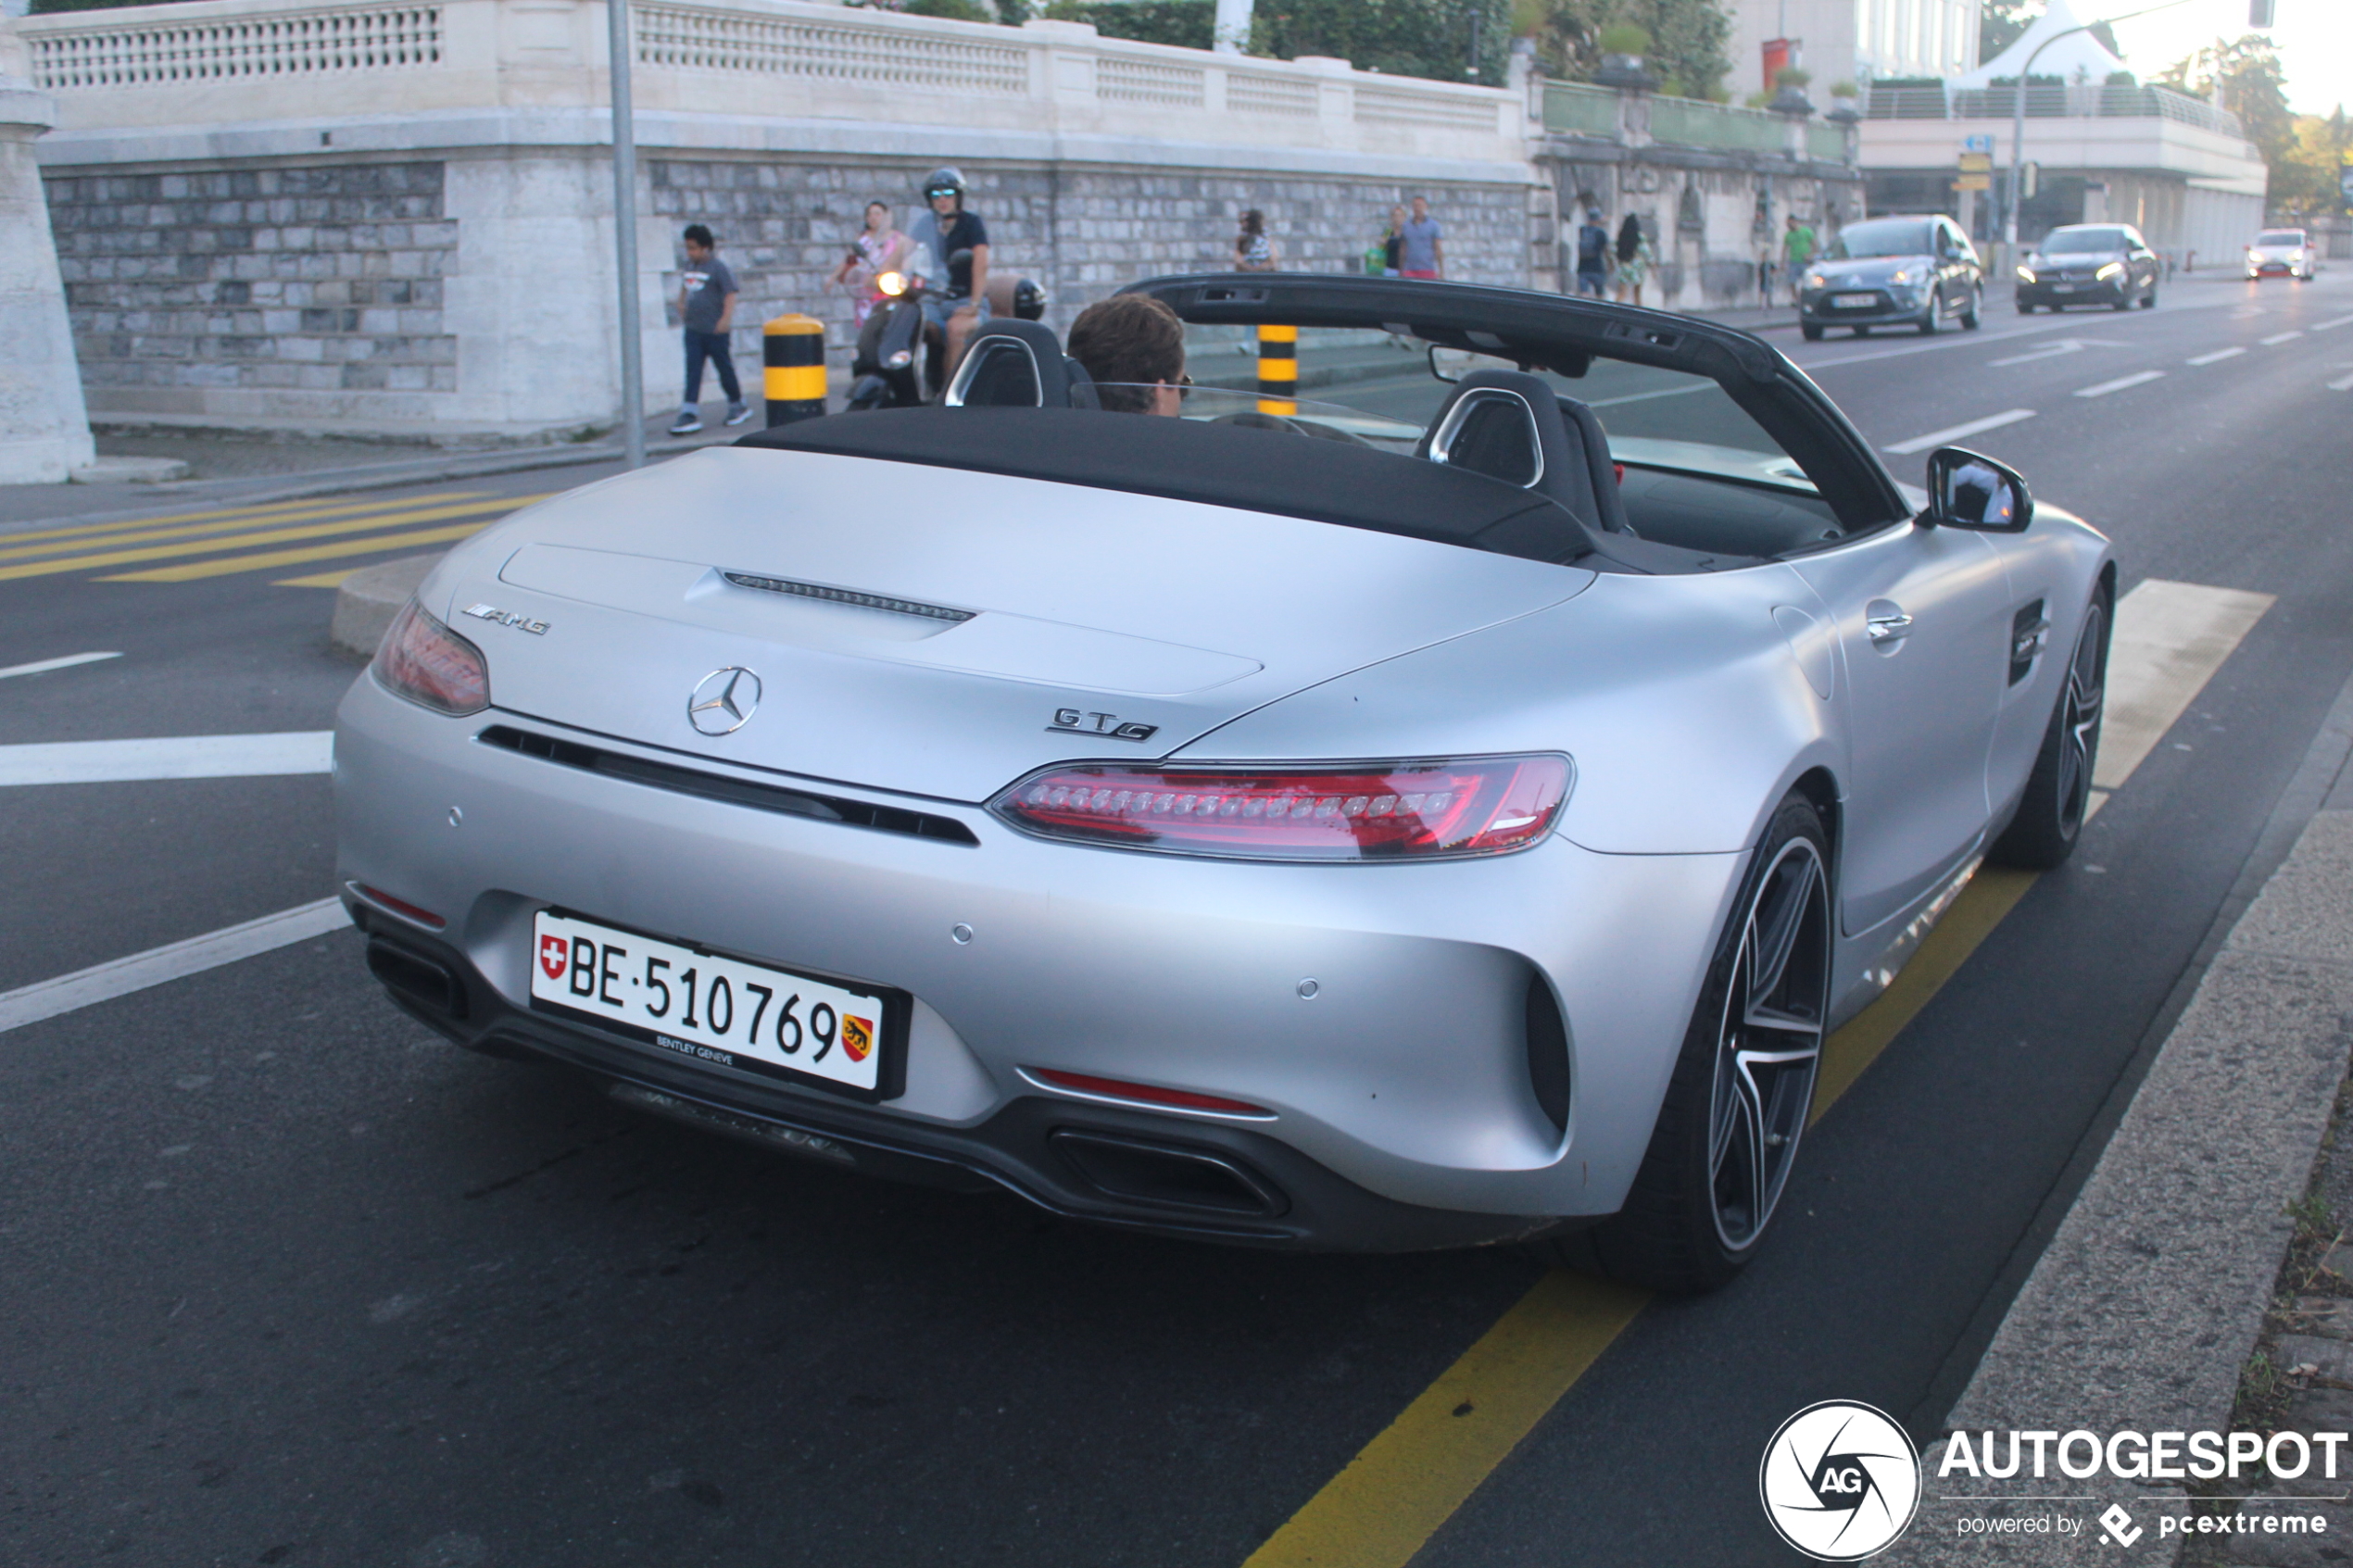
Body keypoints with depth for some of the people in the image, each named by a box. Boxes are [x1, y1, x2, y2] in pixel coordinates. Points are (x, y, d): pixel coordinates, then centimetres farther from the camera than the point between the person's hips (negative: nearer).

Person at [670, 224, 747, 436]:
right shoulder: (689, 266, 10)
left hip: (715, 330, -6)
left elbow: (730, 293, -16)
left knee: (724, 367, 7)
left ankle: (738, 405, 26)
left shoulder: (718, 267, -11)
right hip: (693, 328, 6)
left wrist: (726, 318, -24)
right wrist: (681, 303, 16)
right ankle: (690, 413, -5)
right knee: (692, 370, -1)